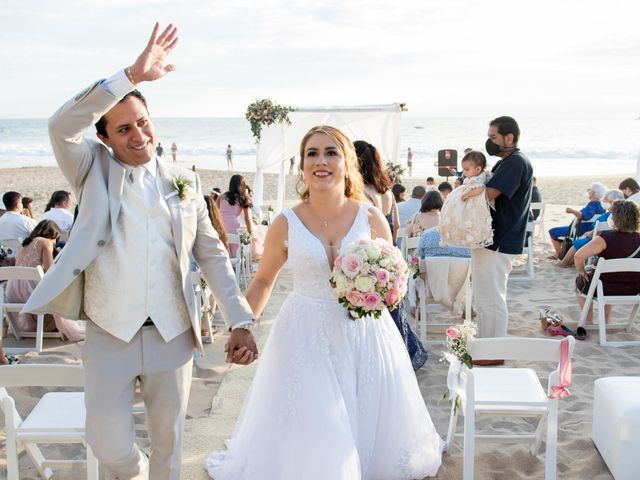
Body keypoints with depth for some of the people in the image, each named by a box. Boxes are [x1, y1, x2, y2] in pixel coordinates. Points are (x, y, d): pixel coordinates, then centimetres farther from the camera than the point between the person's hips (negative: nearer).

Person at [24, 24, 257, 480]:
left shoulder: (186, 181, 5)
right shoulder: (95, 172, 0)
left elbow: (213, 255, 7)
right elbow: (62, 126, -19)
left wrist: (241, 322, -1)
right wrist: (133, 74, -25)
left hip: (173, 337, 2)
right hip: (109, 339, -1)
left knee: (168, 442, 14)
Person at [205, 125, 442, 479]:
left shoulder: (371, 219, -3)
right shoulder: (286, 224, -4)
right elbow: (264, 280, 9)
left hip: (364, 333, 1)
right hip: (306, 336, -1)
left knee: (372, 432, 12)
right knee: (305, 438, 3)